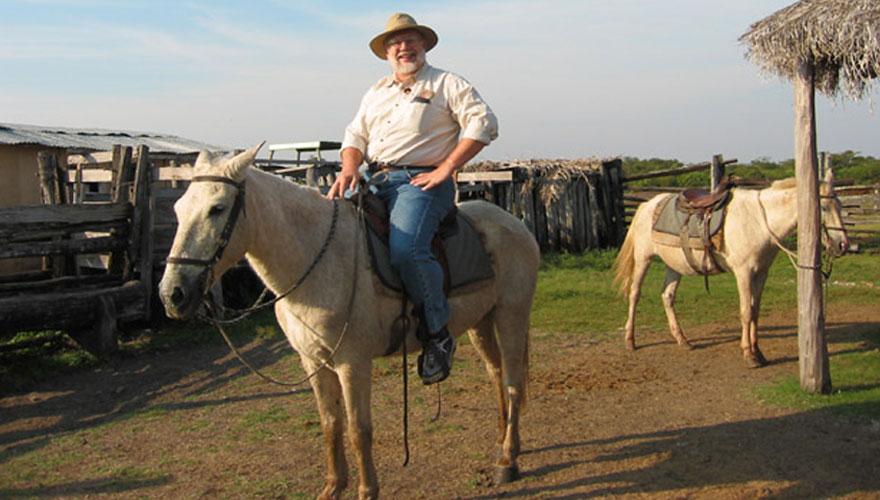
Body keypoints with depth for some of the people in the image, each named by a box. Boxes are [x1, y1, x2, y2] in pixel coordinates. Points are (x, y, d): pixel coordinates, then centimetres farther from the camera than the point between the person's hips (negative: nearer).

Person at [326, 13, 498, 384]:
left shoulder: (447, 85, 9)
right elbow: (355, 135, 22)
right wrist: (349, 170, -2)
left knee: (405, 249, -32)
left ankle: (437, 335, -14)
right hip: (373, 181, 7)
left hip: (421, 180, -6)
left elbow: (483, 123, -3)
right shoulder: (376, 93, 27)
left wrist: (446, 167, -13)